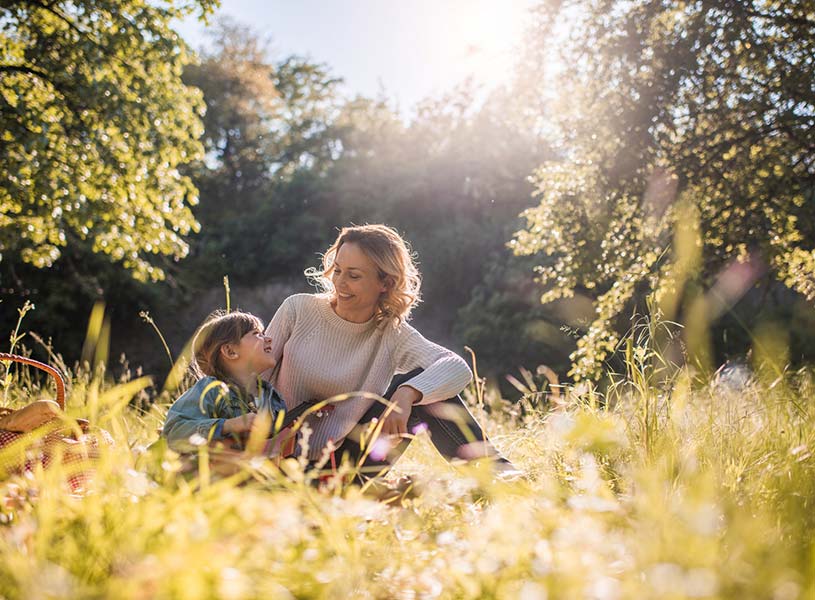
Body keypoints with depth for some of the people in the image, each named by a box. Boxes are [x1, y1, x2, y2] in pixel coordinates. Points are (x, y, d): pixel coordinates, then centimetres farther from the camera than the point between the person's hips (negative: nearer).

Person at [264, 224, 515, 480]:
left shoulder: (392, 334, -4)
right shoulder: (298, 310, -5)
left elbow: (459, 369, -22)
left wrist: (406, 394, -40)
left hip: (344, 461, 1)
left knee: (418, 381, -17)